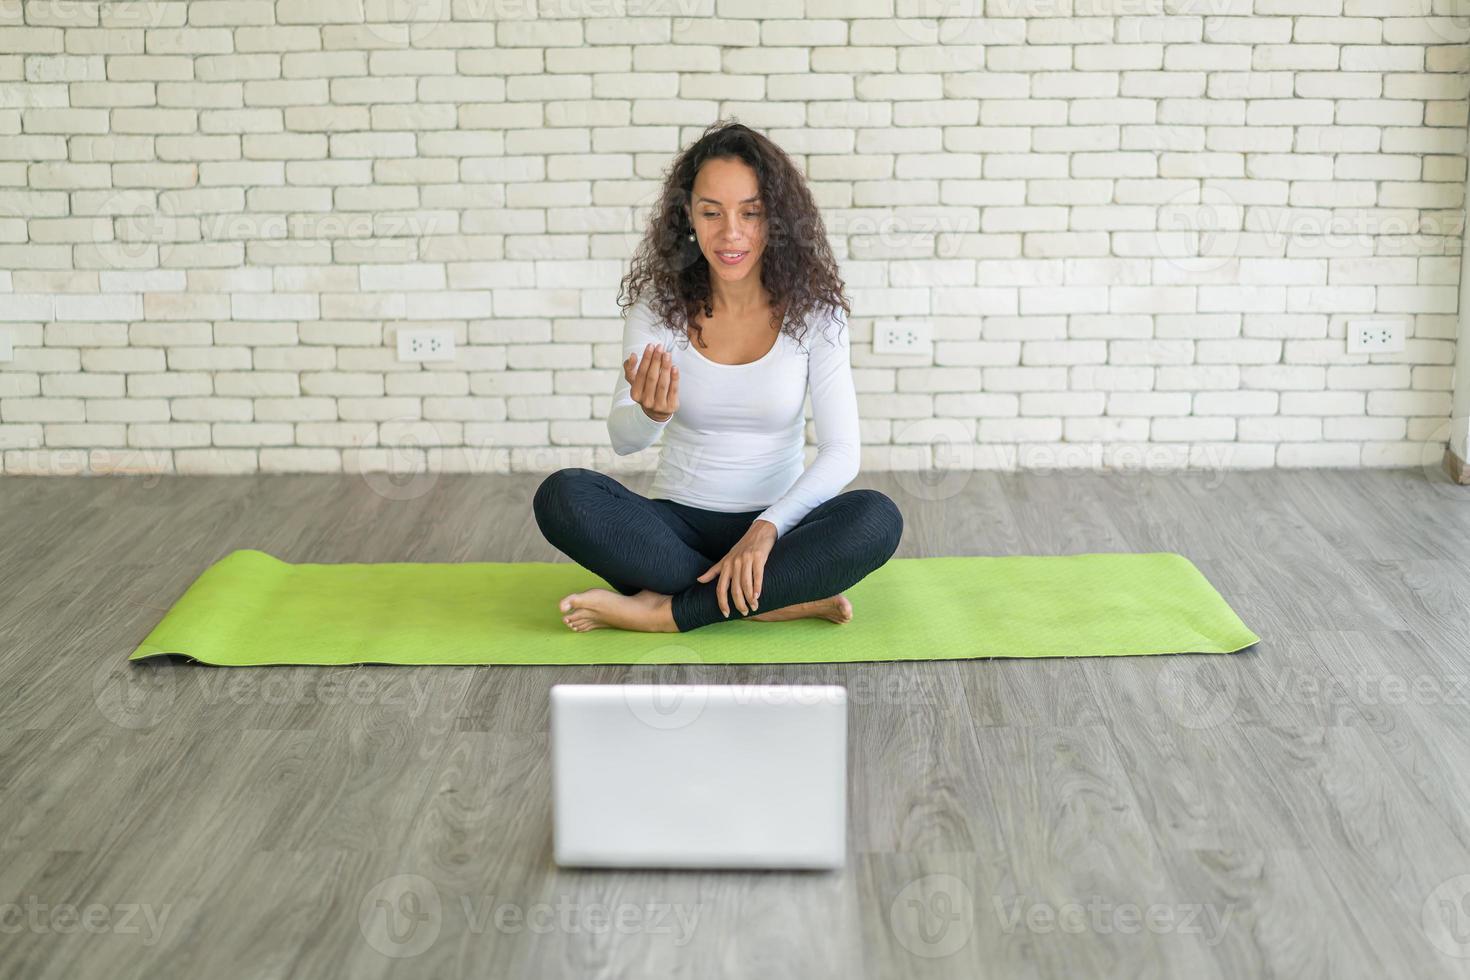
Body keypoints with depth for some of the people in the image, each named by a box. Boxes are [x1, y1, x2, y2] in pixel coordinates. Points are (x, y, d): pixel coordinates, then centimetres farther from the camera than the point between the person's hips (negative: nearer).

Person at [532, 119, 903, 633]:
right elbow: (623, 439, -5)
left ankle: (666, 611, -25)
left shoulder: (812, 309, -7)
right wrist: (653, 414, -30)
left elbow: (841, 451, -11)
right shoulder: (658, 302, -4)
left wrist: (767, 527, -27)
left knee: (877, 518, -31)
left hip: (774, 524, -1)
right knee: (561, 496, -27)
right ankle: (785, 600, -24)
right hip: (678, 522, 1)